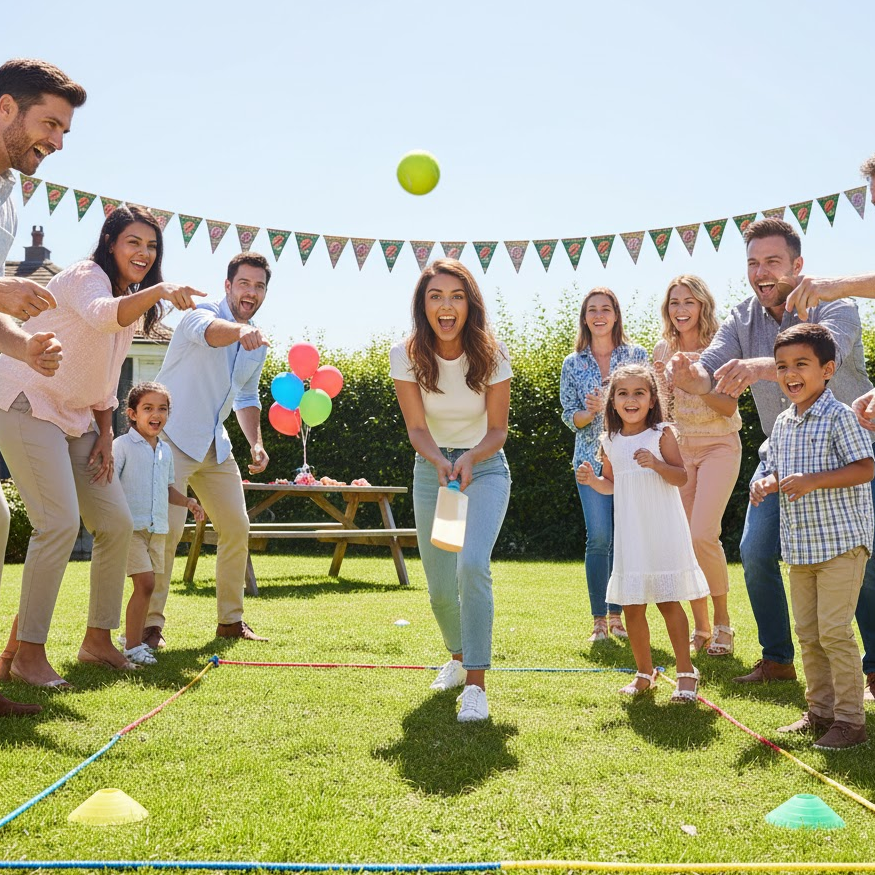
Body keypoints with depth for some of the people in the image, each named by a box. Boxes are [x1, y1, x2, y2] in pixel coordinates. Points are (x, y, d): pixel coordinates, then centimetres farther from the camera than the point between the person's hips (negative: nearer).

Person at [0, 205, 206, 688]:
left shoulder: (133, 299, 14)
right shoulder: (85, 275, -13)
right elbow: (102, 314, -38)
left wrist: (104, 433, 7)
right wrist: (159, 291, -53)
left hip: (74, 419, 9)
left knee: (116, 522, 5)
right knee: (60, 523, -20)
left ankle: (97, 639, 17)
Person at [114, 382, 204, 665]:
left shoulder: (165, 451, 15)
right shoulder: (122, 445, -6)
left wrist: (188, 501, 10)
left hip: (157, 527, 7)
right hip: (131, 525, -7)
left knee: (146, 586, 11)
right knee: (145, 583, -14)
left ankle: (131, 636, 26)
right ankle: (132, 646, -7)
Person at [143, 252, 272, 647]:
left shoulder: (258, 345, 10)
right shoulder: (204, 313, -13)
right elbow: (208, 331, -39)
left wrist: (256, 443, 7)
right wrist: (240, 330, -61)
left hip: (215, 445, 8)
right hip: (172, 437, -8)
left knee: (237, 528, 6)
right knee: (166, 529, -17)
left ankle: (231, 620, 19)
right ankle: (150, 624, -9)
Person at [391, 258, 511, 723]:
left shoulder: (491, 353, -17)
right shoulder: (406, 355, -14)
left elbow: (498, 429, -11)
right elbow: (417, 427, -13)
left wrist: (469, 458, -31)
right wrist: (439, 461, -33)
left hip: (485, 468, -2)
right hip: (432, 469, 2)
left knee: (472, 566, -26)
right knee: (440, 588, 7)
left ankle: (475, 684, -21)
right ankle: (459, 658, 38)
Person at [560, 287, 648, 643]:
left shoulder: (636, 355, 6)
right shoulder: (573, 364, 8)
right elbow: (571, 418, 8)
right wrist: (592, 411, -13)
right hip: (592, 460, 0)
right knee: (599, 538, -8)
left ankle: (617, 615, 14)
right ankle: (599, 620, 1)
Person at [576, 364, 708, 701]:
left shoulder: (661, 434, -4)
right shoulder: (609, 442, 8)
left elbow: (681, 477, -7)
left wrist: (656, 463, -23)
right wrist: (592, 480, -1)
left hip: (662, 530, -4)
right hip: (629, 533, 4)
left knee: (668, 602, -1)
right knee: (632, 607, 6)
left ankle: (686, 672, 11)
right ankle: (644, 672, 21)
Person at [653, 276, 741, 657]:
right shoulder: (663, 350, 5)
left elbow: (729, 407, -13)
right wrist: (664, 382, -8)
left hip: (719, 446, -4)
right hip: (679, 447, 4)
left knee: (703, 535, -18)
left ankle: (722, 620, 1)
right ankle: (700, 628, 13)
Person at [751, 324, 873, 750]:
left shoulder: (838, 416, -11)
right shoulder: (782, 423, 11)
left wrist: (811, 481, -24)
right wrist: (768, 483, -3)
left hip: (840, 539, -7)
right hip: (800, 545, 8)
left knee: (834, 631, -8)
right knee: (807, 633, 12)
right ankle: (820, 711, 23)